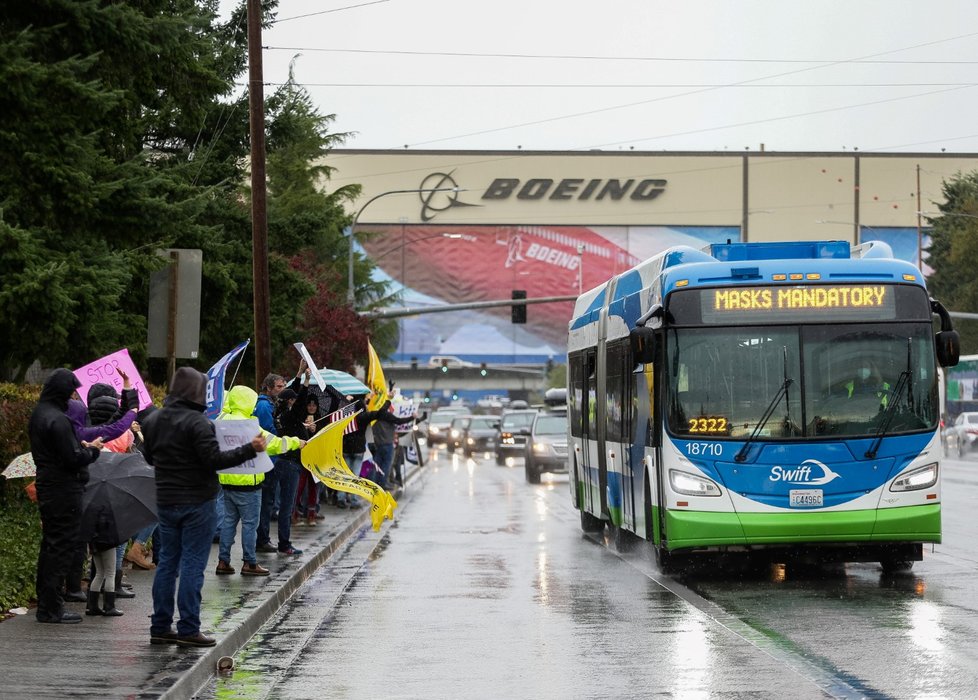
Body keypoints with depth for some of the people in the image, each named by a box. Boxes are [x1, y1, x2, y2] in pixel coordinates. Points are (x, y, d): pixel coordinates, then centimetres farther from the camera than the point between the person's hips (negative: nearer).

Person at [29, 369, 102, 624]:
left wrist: (80, 446, 10)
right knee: (61, 546, -5)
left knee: (51, 544, 17)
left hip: (46, 486, 10)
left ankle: (46, 603, 24)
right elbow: (73, 459, -21)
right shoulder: (57, 419, -20)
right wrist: (92, 449, -4)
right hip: (63, 490, -10)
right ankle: (51, 608, -3)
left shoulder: (38, 414, 11)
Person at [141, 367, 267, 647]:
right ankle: (188, 630, -3)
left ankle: (160, 627, 14)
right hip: (197, 503, -7)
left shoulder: (153, 421, 7)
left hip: (166, 502, 7)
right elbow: (215, 459, -21)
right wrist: (250, 449, -15)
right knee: (193, 564, -3)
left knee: (167, 562, 13)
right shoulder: (197, 422, -16)